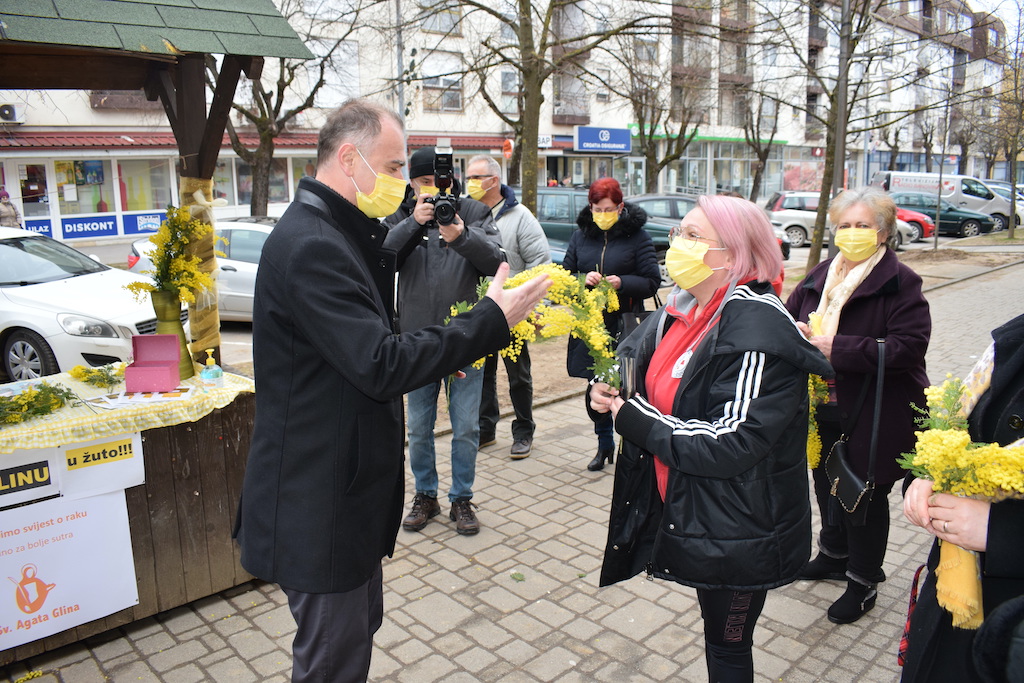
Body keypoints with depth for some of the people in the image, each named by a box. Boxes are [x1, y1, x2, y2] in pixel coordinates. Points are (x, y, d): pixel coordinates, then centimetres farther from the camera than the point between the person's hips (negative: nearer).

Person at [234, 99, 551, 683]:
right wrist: (491, 322, -23)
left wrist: (435, 358, 5)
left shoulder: (335, 234, 11)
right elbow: (380, 365, -28)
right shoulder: (312, 244, -23)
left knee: (360, 625, 26)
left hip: (346, 486, 10)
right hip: (321, 498, -10)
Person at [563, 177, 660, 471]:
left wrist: (622, 282, -22)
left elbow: (652, 281, -5)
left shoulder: (637, 235, -3)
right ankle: (604, 445, 28)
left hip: (625, 325, -4)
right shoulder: (580, 236, 8)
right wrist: (583, 279, -13)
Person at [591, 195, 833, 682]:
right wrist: (607, 396, -8)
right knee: (715, 633, 27)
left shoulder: (759, 328, -25)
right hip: (686, 511, 8)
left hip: (738, 530, -8)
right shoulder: (681, 310, 1)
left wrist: (634, 419, -23)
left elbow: (731, 443, -30)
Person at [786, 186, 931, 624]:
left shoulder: (900, 283, -13)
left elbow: (908, 346, -23)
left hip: (872, 419, -6)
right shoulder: (818, 279, 6)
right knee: (827, 488, 21)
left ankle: (863, 581, 29)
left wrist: (838, 349, -27)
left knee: (865, 498, 9)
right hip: (823, 412, 6)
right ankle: (834, 555, 46)